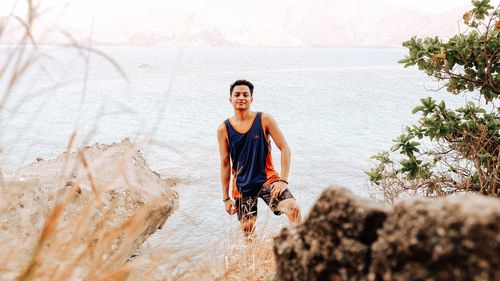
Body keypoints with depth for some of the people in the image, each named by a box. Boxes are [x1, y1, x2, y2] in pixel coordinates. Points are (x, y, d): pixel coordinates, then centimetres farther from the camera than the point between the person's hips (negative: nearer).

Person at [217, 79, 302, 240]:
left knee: (293, 208, -24)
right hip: (242, 185, 2)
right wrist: (226, 198, 3)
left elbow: (285, 149, -6)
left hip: (267, 179, -1)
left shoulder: (264, 120, -6)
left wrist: (283, 180, -16)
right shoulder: (224, 129, -3)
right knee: (247, 229, 7)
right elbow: (225, 164, 3)